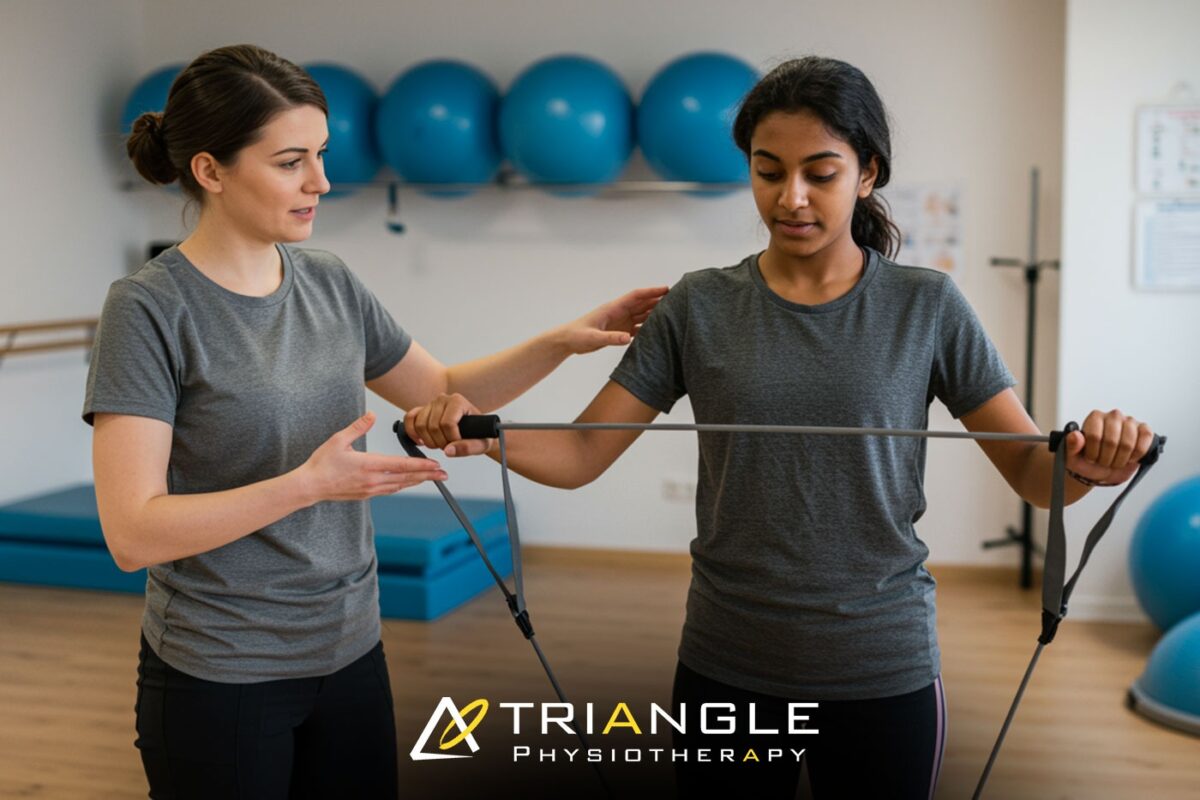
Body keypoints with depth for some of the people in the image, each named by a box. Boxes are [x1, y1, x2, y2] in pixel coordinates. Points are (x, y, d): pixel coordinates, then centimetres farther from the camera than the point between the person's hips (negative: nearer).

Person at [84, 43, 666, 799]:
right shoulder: (151, 309, -14)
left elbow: (446, 393, 15)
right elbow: (133, 532, -20)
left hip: (351, 655, 5)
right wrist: (309, 483, -29)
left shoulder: (331, 283, 2)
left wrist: (564, 340, 1)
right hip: (219, 678, -5)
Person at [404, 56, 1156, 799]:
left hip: (882, 675, 0)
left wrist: (1088, 462, -25)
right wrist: (480, 432, -22)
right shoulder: (700, 307, -2)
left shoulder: (926, 306, -3)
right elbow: (582, 453, -2)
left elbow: (1030, 469, -2)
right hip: (727, 667, 1)